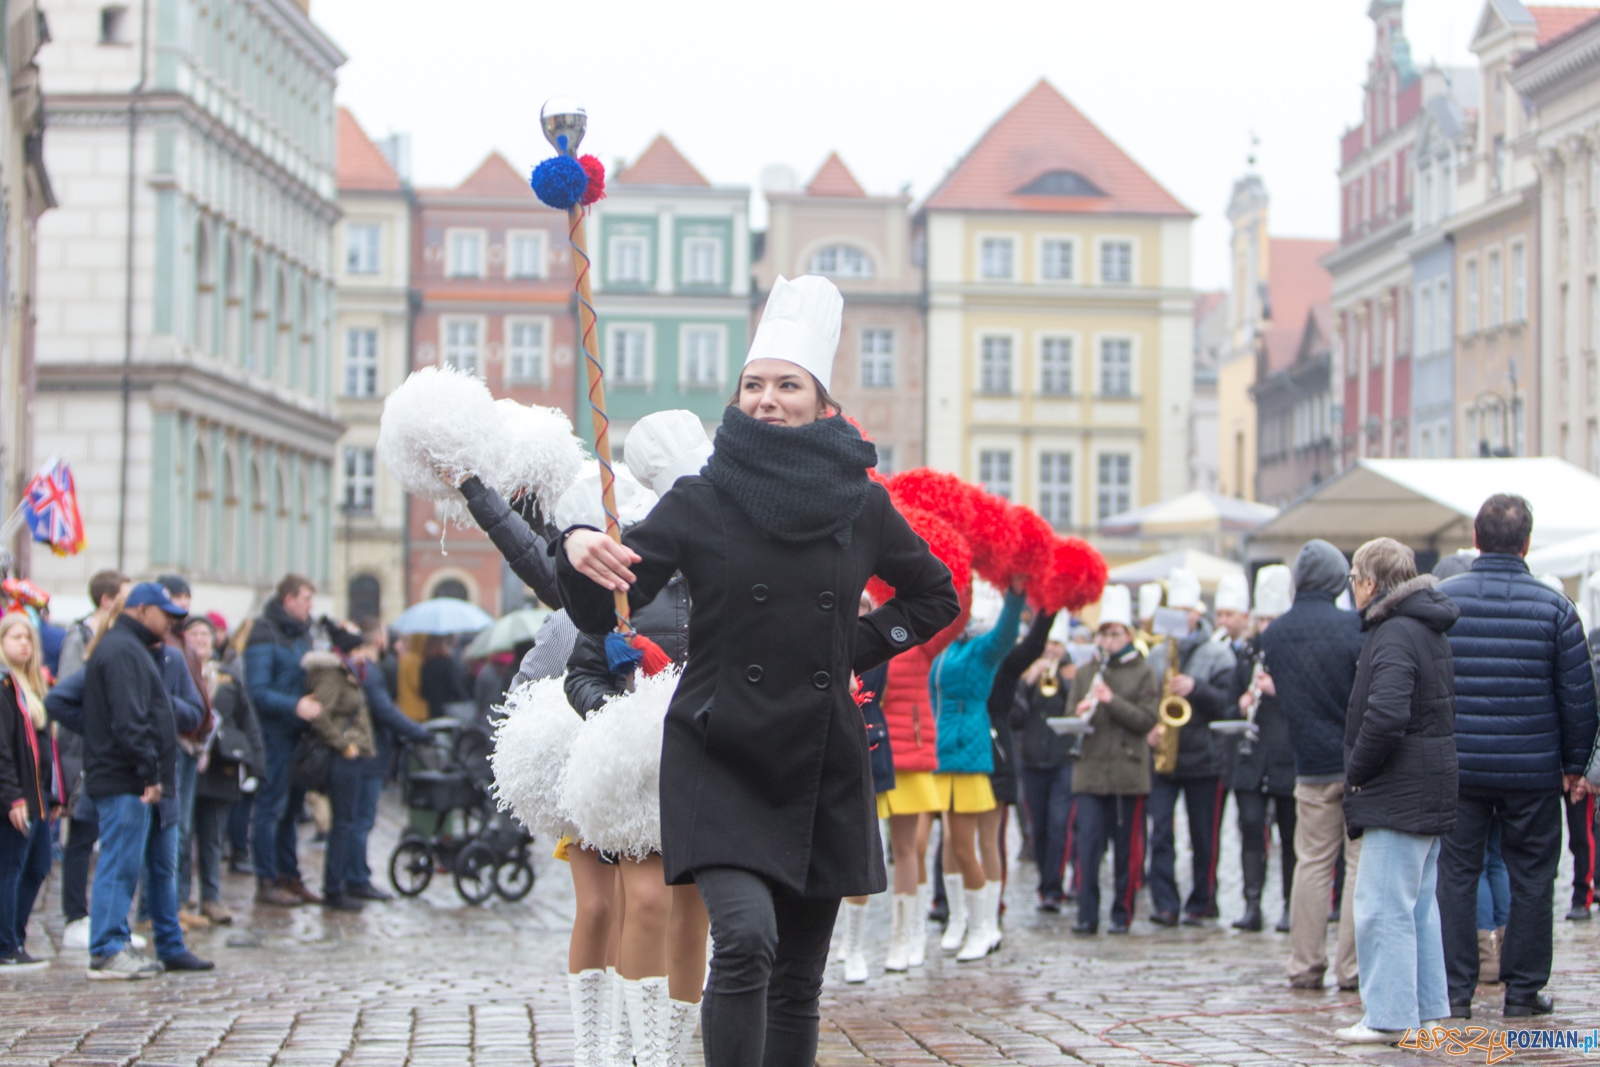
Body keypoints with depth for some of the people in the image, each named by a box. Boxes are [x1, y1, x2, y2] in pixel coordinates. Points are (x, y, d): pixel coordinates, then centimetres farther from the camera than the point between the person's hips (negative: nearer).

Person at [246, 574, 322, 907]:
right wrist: (295, 706, -27)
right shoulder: (264, 635, -9)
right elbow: (258, 691, -17)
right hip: (275, 732, -8)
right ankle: (267, 882, 0)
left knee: (291, 807, 12)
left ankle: (289, 876, 19)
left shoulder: (302, 633, 17)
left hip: (298, 730, 8)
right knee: (272, 807, -5)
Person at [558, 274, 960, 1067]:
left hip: (822, 767, 3)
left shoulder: (859, 506, 5)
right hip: (719, 759, -3)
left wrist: (861, 645, 7)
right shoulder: (701, 502, -1)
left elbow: (936, 597, 21)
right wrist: (580, 555, -25)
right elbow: (599, 615, -4)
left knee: (798, 977, 7)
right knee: (746, 938, -24)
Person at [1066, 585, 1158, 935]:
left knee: (1127, 848, 4)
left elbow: (1147, 720, -6)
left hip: (1128, 772, -2)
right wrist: (1079, 715, -12)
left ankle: (1122, 914, 12)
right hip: (1090, 771, 2)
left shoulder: (1143, 673, 2)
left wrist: (1112, 701, -18)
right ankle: (1087, 915, -1)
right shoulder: (1085, 673, 10)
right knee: (1088, 843, -4)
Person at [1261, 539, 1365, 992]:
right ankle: (1353, 967, 2)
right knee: (1361, 862, 2)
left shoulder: (1272, 634, 2)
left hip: (1311, 763, 4)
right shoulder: (1353, 625, -12)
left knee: (1312, 862, 10)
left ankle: (1305, 966, 10)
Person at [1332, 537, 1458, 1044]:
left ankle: (1388, 1016, -6)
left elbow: (1385, 716, -29)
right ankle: (1426, 1008, 20)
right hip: (1430, 789, 10)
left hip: (1398, 793, -10)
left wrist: (1358, 771, -15)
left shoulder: (1394, 635, -17)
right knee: (1418, 903, 15)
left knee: (1383, 907, -7)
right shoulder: (1428, 630, 15)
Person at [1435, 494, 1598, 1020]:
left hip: (1457, 770, 1)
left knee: (1456, 874, 8)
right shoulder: (1554, 607, -6)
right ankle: (1524, 989, 13)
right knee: (1531, 877, 10)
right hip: (1533, 770, -1)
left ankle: (1454, 990, 8)